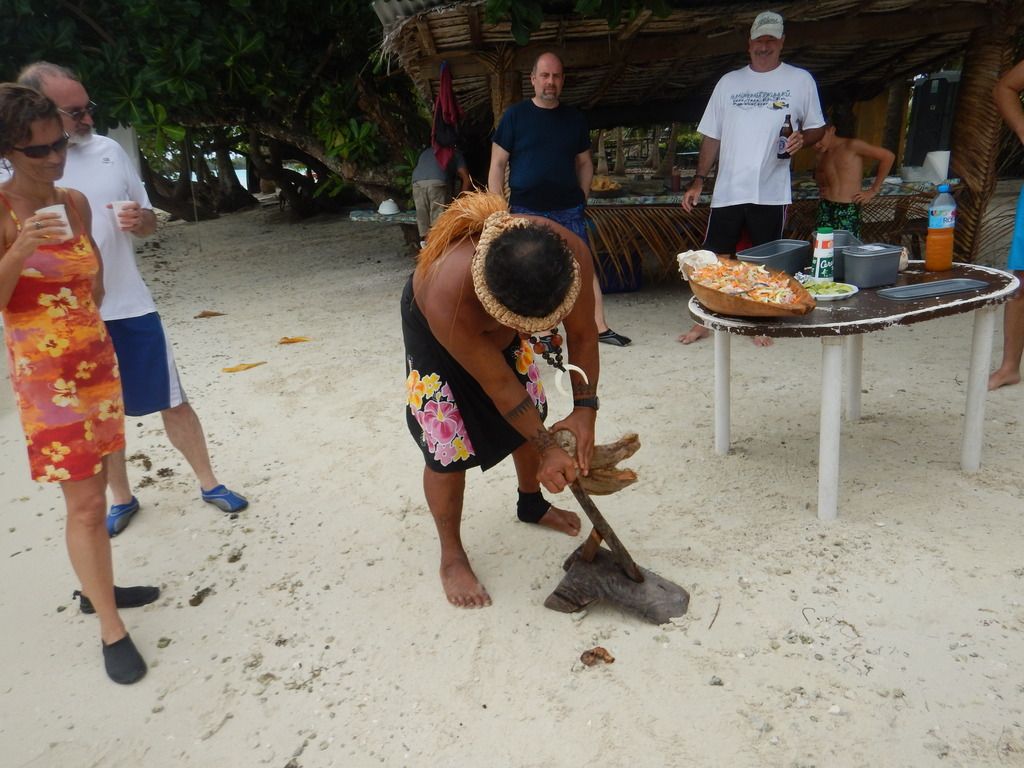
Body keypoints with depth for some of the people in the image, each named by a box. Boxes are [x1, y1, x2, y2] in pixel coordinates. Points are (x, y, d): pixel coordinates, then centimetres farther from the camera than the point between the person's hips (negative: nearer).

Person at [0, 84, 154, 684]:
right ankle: (112, 631, 7)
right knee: (85, 504, -3)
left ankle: (97, 587, 32)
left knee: (95, 488, 14)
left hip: (98, 363, 6)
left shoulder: (75, 202, 7)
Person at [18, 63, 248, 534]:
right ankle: (122, 498, 29)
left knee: (173, 402, 7)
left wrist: (138, 220, -10)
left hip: (130, 307, 2)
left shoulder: (109, 150, 2)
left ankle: (209, 483, 21)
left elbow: (150, 222, 10)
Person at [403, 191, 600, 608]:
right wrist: (547, 449, -25)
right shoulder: (447, 295, -46)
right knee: (448, 447, -6)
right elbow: (500, 386, -33)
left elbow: (582, 334, -19)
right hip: (433, 328, -4)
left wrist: (585, 408, -25)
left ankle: (531, 504, 43)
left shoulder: (572, 253, -37)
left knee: (532, 417, 15)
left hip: (500, 319, 5)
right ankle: (451, 555, 17)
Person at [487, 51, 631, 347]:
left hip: (568, 210, 2)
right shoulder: (515, 115, 0)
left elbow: (584, 162, 17)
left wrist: (582, 198, 6)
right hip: (525, 211, -2)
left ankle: (601, 328, 5)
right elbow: (497, 165, 0)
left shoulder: (574, 118, 9)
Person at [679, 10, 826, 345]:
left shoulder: (800, 80, 6)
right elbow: (711, 136, 12)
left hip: (771, 192, -1)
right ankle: (704, 321, 16)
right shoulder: (729, 82, 11)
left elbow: (817, 128, 12)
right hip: (727, 190, 1)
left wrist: (802, 138, -12)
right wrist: (698, 180, 5)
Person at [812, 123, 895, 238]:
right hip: (825, 208, 6)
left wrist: (874, 190, -6)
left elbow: (888, 156, -7)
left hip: (848, 211, -5)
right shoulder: (822, 154, 14)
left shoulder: (852, 146, -5)